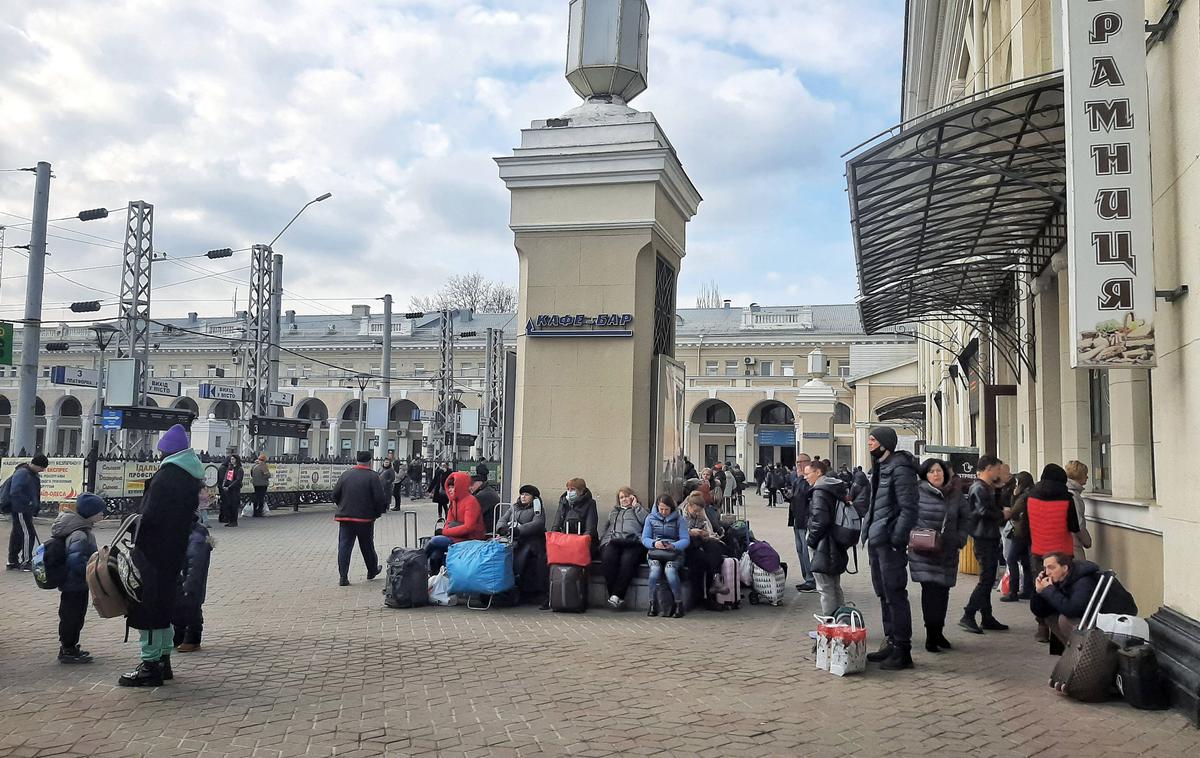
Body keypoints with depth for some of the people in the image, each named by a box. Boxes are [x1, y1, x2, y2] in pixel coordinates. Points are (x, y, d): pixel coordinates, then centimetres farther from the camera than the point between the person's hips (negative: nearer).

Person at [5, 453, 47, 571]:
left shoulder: (34, 474, 11)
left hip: (27, 510, 10)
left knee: (17, 534, 16)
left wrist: (36, 506, 14)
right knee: (28, 534, -10)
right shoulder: (22, 473, -19)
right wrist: (28, 502, -21)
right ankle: (26, 562, -4)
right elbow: (14, 492, -26)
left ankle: (13, 561, 25)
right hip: (20, 510, -10)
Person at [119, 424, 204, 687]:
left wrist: (138, 544, -11)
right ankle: (163, 660, 28)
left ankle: (151, 665, 3)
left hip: (154, 550, -9)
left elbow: (150, 515, -20)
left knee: (148, 605, -1)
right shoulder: (193, 476, 10)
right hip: (176, 550, 9)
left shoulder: (166, 475, -18)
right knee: (164, 603, 19)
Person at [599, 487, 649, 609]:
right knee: (608, 559, -32)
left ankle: (616, 595, -36)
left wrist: (636, 506, 12)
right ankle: (613, 595, -33)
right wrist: (603, 539, 13)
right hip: (612, 541, 3)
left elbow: (647, 521, 4)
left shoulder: (639, 510, 26)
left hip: (633, 542, -2)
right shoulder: (614, 511, 37)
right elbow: (605, 527, 32)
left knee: (628, 560, -35)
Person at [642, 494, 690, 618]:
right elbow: (645, 538, 6)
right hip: (654, 552, 1)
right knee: (655, 570, -31)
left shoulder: (678, 519, 5)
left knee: (670, 570, -33)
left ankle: (678, 604, -20)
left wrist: (673, 546, -21)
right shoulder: (651, 518, 11)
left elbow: (686, 540, -2)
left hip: (674, 553, -1)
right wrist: (654, 543, -16)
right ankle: (653, 604, -19)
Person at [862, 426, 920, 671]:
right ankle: (890, 643, 25)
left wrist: (896, 539, -20)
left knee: (895, 595, -4)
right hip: (876, 540, 10)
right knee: (884, 594, 15)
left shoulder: (899, 468, -13)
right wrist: (868, 529, 14)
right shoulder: (880, 467, 15)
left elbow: (908, 508, -18)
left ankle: (902, 650, 2)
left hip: (889, 542, -10)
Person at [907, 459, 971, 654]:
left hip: (948, 552, 4)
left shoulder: (955, 493, 6)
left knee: (943, 591, 8)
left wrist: (960, 539, 4)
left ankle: (938, 632, 23)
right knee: (930, 590, -10)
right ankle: (931, 635, -2)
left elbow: (965, 518, 15)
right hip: (923, 552, -4)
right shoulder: (919, 492, -5)